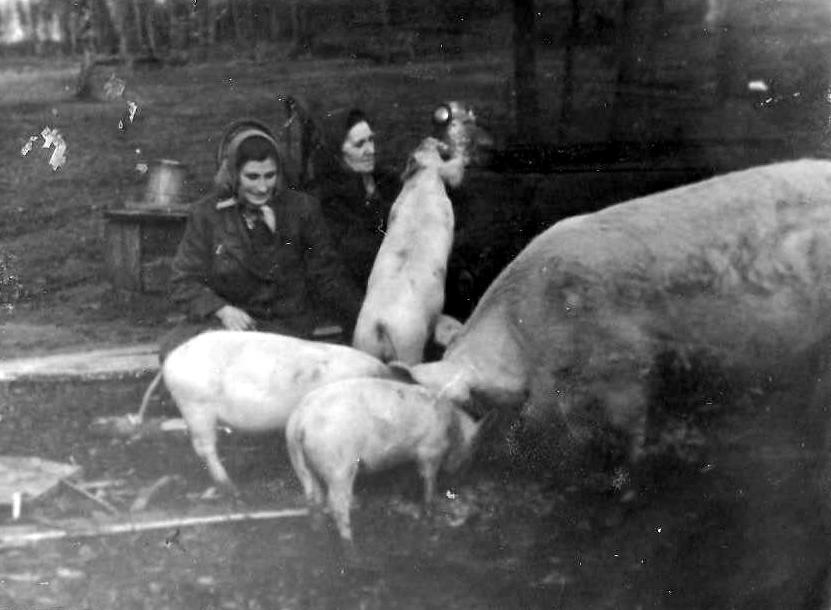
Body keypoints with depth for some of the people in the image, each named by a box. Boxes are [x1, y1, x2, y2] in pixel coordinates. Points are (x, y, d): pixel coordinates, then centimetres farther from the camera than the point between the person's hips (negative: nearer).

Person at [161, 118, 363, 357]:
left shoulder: (301, 209, 2)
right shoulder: (207, 214, 2)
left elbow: (326, 276, 6)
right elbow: (183, 282, 1)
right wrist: (222, 310, -17)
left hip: (284, 325, -1)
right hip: (223, 321, 1)